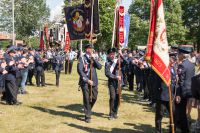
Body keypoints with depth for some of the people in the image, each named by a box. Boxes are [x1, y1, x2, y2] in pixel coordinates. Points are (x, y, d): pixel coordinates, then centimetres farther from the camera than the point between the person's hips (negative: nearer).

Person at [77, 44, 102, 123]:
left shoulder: (93, 59, 11)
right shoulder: (82, 59, -5)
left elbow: (99, 67, -1)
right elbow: (79, 70, -12)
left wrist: (93, 59, -11)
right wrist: (87, 80, -17)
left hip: (94, 82, 5)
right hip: (85, 82, -5)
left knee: (94, 98, 10)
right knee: (87, 99, -1)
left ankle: (88, 111, 35)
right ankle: (87, 116, 10)